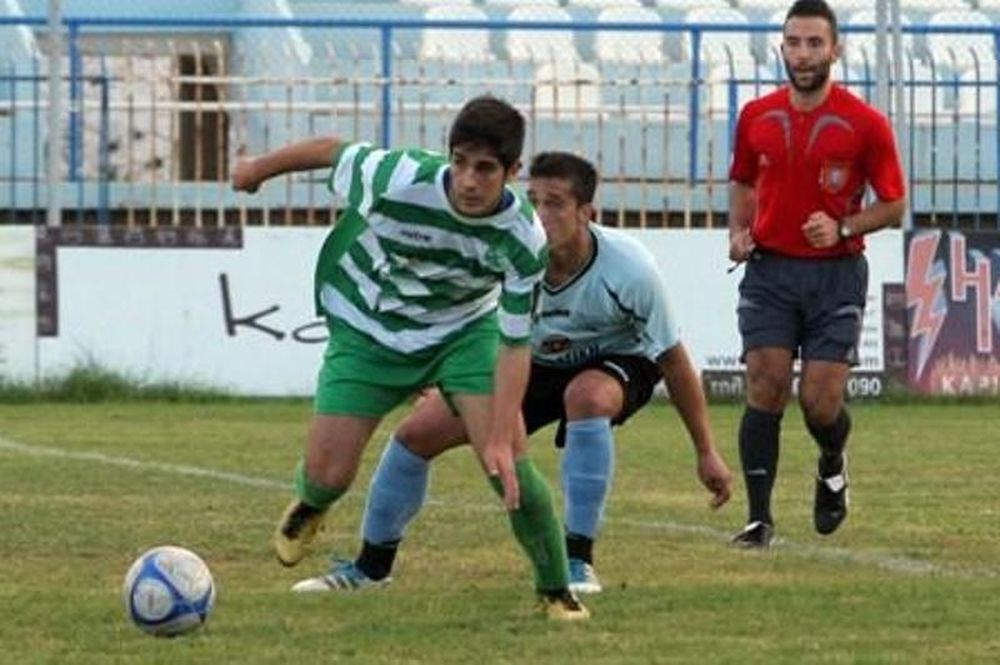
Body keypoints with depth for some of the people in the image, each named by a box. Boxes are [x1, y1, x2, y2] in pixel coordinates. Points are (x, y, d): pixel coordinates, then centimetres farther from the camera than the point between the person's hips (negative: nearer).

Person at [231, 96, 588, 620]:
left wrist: (501, 438, -32)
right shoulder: (399, 180, -33)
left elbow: (515, 344, -22)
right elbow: (334, 151, -12)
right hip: (368, 331, 0)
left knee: (507, 459, -18)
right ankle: (308, 508, 38)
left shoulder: (524, 241, -28)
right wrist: (259, 169, 6)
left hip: (465, 330, 0)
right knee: (328, 474, -3)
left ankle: (555, 592, 0)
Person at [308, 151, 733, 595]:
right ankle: (372, 566, 21)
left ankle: (579, 562, -27)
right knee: (418, 432, -5)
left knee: (587, 396, -40)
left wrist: (706, 453, -14)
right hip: (532, 362, 4)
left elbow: (673, 361, -19)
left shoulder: (628, 271, -33)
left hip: (617, 362, -4)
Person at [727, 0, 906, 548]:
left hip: (836, 273, -2)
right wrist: (738, 232, 3)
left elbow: (893, 205, 0)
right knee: (765, 387, -10)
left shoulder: (865, 124, -6)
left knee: (819, 401, -6)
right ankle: (759, 518, -6)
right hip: (769, 270, 2)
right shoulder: (756, 118, 4)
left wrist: (842, 228, -16)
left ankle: (833, 465, 30)